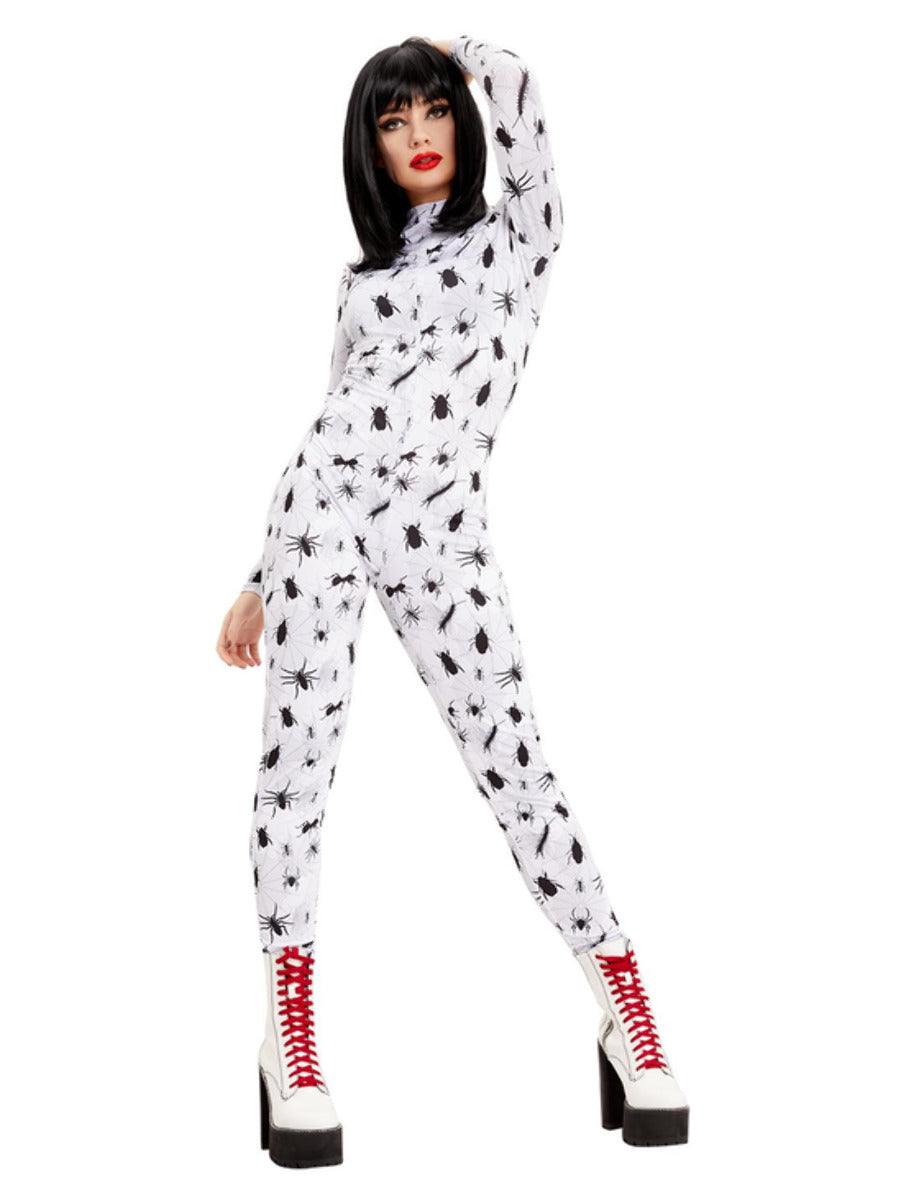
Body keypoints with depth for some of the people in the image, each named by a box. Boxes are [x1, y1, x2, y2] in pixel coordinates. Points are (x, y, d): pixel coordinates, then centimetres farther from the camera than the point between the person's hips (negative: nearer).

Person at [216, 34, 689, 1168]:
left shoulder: (518, 233, 11)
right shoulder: (364, 277, 20)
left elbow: (513, 87, -3)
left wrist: (444, 49, 19)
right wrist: (258, 584, 18)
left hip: (440, 531, -3)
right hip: (325, 503, 3)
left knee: (509, 758, -6)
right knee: (300, 748, -8)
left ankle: (626, 1014, 2)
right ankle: (289, 1035, -4)